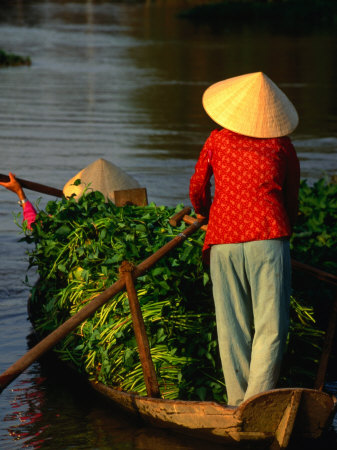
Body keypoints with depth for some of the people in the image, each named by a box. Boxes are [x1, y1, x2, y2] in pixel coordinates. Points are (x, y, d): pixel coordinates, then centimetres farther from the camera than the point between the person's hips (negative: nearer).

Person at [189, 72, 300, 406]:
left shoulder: (217, 140, 11)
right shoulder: (282, 147, 9)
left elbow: (197, 187, 22)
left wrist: (202, 213, 43)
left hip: (223, 241, 2)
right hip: (268, 236, -2)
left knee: (232, 327, 8)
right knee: (271, 326, -2)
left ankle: (238, 401, 10)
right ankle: (258, 399, -14)